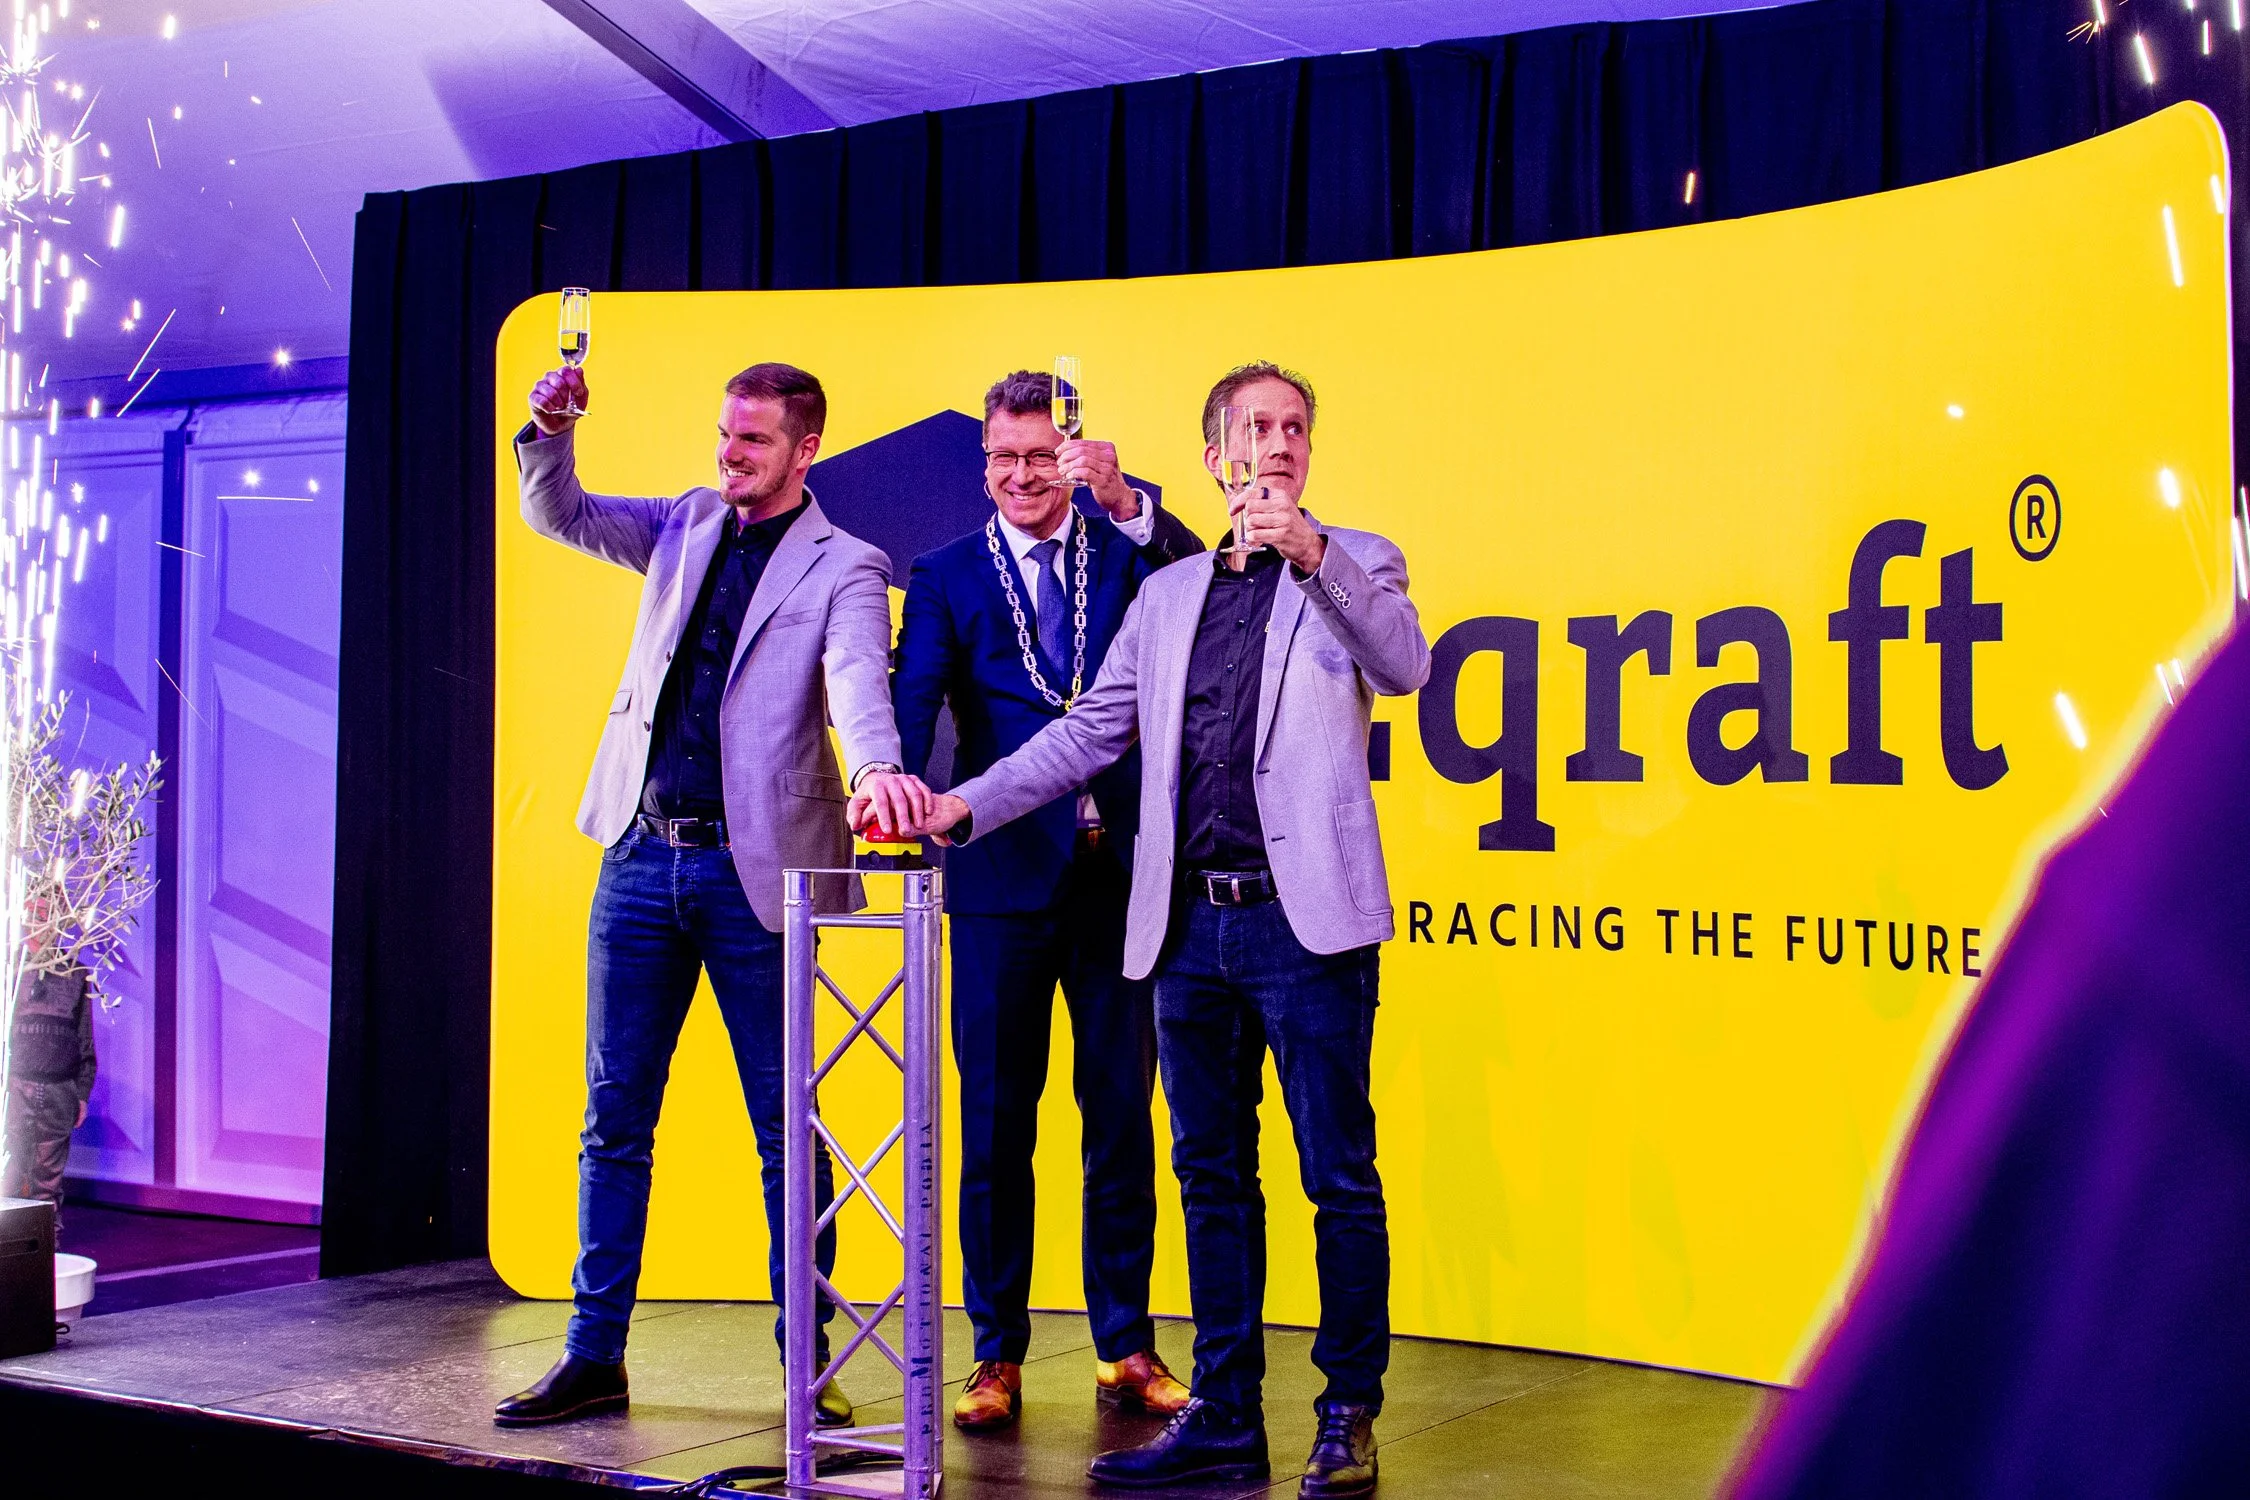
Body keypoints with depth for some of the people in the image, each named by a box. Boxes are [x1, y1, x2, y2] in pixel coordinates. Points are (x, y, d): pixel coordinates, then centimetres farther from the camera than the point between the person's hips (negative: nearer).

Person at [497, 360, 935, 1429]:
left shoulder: (843, 568, -3)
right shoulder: (689, 527, 13)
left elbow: (858, 678, -21)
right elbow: (556, 513, 17)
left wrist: (877, 764, -42)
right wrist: (551, 427, -4)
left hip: (751, 868, -5)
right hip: (642, 854, 5)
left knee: (785, 1129, 3)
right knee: (615, 1116, 8)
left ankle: (809, 1362, 12)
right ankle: (594, 1356, 15)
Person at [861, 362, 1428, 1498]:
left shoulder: (1352, 564, 6)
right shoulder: (1168, 594, 17)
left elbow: (1404, 667, -14)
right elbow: (1087, 733, 17)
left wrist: (1310, 552, -25)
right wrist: (963, 806, 8)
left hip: (1304, 919, -4)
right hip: (1193, 924, 5)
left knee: (1339, 1178, -1)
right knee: (1213, 1178, 9)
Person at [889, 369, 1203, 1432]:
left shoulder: (1126, 554, 9)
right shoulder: (947, 578, 7)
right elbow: (913, 697, -6)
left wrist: (1122, 499, -24)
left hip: (1120, 871, 1)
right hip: (1004, 877, -1)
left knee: (1123, 1119, 9)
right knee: (995, 1124, 4)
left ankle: (1127, 1347, 19)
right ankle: (997, 1353, 14)